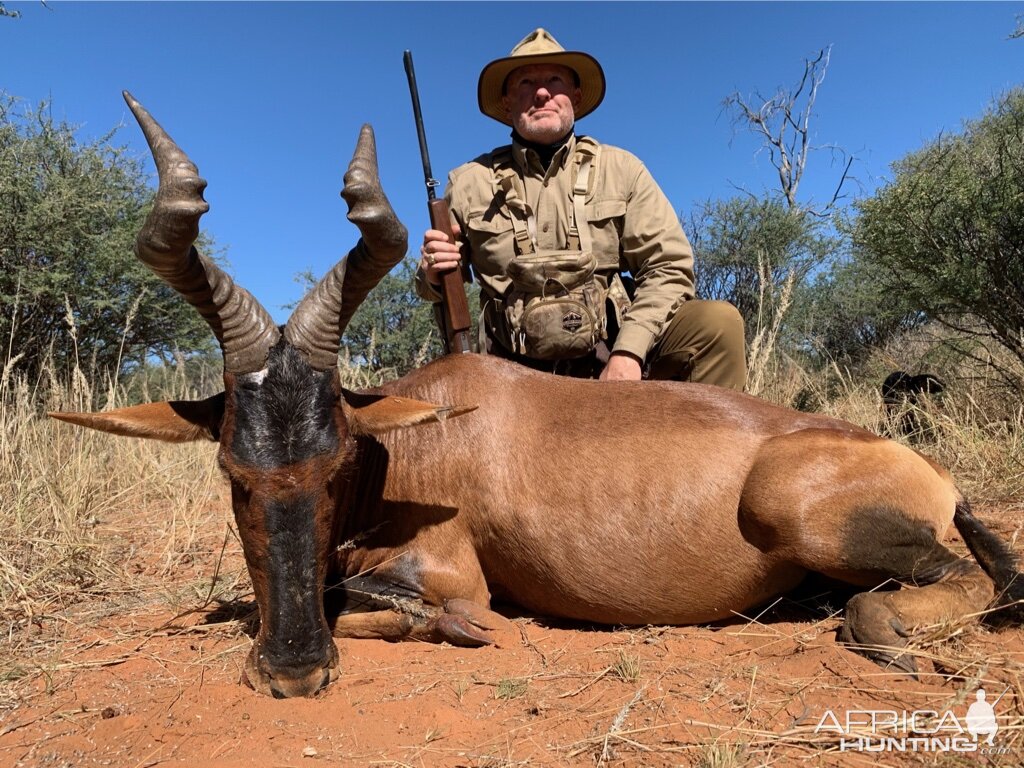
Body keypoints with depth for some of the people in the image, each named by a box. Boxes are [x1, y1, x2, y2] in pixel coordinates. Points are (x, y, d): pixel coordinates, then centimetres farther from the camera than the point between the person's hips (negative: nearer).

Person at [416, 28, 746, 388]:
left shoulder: (620, 169, 5)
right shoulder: (469, 182, 6)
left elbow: (669, 267, -2)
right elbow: (435, 289, 15)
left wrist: (629, 352, -16)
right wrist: (433, 274, -10)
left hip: (613, 361, 0)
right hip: (521, 376, 1)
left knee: (719, 321, -22)